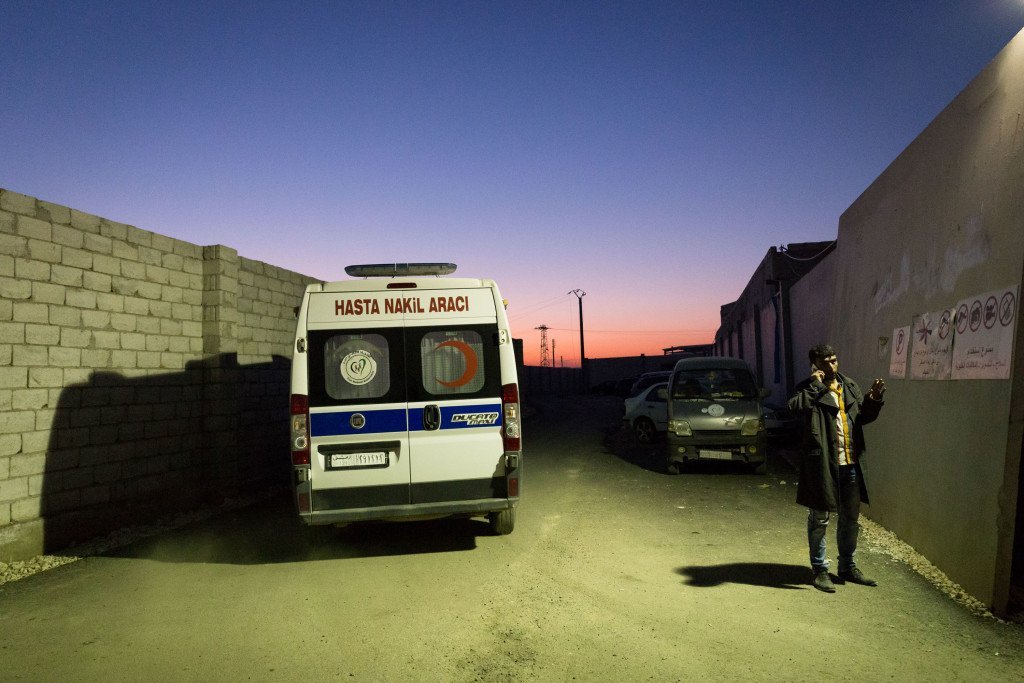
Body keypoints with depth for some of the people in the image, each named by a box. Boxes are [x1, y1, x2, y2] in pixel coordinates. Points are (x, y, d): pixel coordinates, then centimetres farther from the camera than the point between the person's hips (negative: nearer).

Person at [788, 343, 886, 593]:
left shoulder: (849, 386, 11)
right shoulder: (808, 389, -7)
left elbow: (864, 416, 15)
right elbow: (796, 407, -27)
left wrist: (875, 399, -2)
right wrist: (816, 385, -21)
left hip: (849, 463, 6)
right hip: (821, 464, -6)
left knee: (850, 519, 17)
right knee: (819, 519, 4)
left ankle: (848, 567, 33)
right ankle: (819, 570, 17)